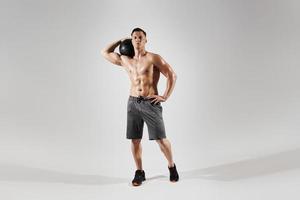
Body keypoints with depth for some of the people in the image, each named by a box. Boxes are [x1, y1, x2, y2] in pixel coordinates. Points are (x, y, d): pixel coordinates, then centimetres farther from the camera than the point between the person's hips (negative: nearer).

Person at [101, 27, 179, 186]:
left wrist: (165, 97, -8)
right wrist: (121, 41, 23)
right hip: (133, 103, 4)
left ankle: (172, 167, 23)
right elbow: (105, 52, 23)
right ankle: (139, 172, 22)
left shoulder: (153, 58, -2)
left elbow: (172, 75, -4)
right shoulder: (125, 60, 12)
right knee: (134, 140, 6)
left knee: (161, 139, -1)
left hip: (151, 103, -4)